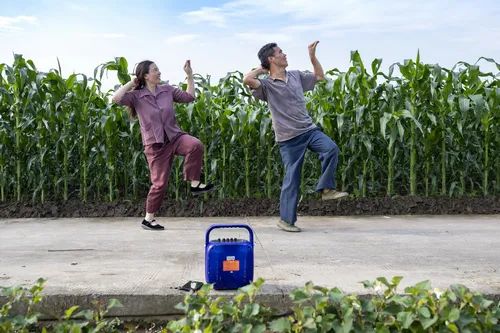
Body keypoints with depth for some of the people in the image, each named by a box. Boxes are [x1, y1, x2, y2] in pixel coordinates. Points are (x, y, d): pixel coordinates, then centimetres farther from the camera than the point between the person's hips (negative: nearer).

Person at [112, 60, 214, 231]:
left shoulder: (167, 90, 5)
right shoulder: (136, 96, -6)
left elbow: (189, 97, 12)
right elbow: (116, 98, -22)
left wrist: (189, 75, 7)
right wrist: (132, 82, -12)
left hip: (175, 137, 3)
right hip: (155, 145, -3)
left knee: (195, 145, -31)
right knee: (159, 183, 0)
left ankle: (195, 184, -15)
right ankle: (148, 219, 20)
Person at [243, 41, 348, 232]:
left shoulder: (296, 76, 12)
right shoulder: (267, 85, -6)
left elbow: (320, 76, 25)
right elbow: (247, 80, -26)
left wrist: (312, 56, 17)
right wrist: (262, 69, -7)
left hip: (309, 129, 5)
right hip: (289, 137, -5)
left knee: (331, 148, -22)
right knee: (292, 178, -1)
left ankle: (326, 189, -5)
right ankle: (286, 219, 13)